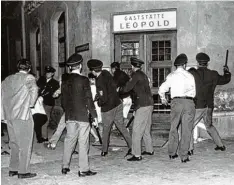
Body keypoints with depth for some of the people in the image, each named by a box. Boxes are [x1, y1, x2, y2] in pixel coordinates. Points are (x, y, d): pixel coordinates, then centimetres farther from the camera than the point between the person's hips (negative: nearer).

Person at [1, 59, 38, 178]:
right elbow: (34, 89, -20)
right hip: (23, 115, -7)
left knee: (14, 143, 17)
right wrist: (31, 104, -4)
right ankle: (23, 171, 6)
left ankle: (12, 169, 23)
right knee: (25, 144, 2)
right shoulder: (28, 78, -4)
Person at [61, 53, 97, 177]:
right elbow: (89, 100, -10)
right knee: (83, 142, 1)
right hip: (82, 115, -5)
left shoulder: (65, 80, 5)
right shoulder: (83, 80, -9)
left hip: (69, 116, 5)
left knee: (69, 140, 15)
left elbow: (63, 100, 11)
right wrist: (94, 116, -5)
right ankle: (83, 169, 5)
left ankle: (65, 166, 22)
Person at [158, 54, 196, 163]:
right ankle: (184, 156, 4)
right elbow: (193, 93, 8)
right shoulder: (190, 76, 5)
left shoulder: (171, 76, 5)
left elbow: (161, 90, 1)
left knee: (173, 128, 15)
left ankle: (172, 153, 20)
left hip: (176, 102, 1)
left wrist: (163, 99, 20)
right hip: (189, 102, -1)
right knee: (186, 130, 3)